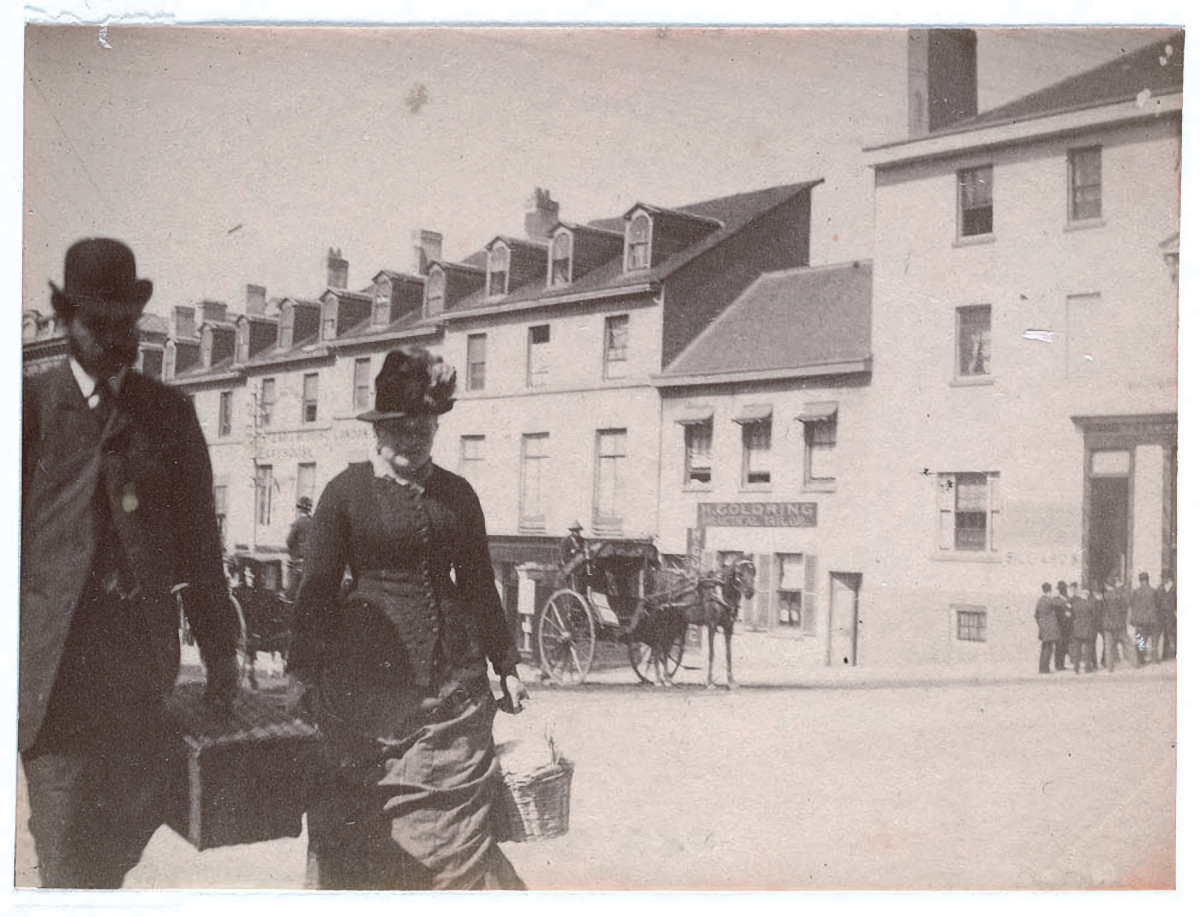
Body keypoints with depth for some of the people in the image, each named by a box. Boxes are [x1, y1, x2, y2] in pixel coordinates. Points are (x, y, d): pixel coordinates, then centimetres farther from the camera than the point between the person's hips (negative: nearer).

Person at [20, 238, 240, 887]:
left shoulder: (169, 412, 10)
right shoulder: (30, 405, 3)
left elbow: (200, 540, 11)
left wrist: (220, 651, 9)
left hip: (142, 643, 3)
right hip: (54, 654, -3)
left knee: (138, 819, 9)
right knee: (66, 852, -2)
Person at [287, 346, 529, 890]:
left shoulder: (457, 495, 12)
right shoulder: (346, 492, 2)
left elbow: (479, 586, 17)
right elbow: (316, 588, 2)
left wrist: (506, 666, 15)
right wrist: (302, 673, -3)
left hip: (452, 678, 3)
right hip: (365, 677, -2)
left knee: (456, 823, 1)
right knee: (354, 823, 2)